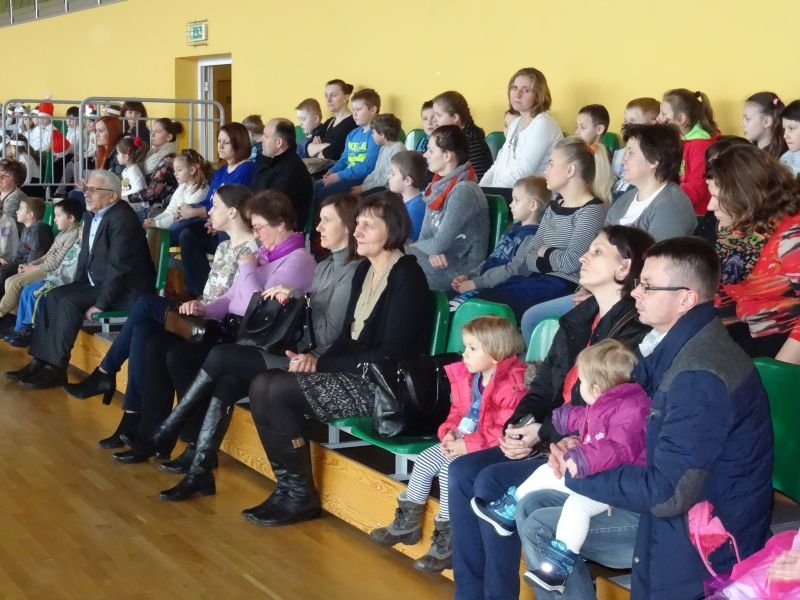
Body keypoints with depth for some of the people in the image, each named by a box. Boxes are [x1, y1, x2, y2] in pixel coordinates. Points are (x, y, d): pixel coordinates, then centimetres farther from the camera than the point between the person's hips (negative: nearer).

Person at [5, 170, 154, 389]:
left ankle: (56, 368, -14)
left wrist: (100, 304, -24)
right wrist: (77, 287, 6)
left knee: (69, 303, -22)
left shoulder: (122, 219, -21)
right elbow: (85, 255, 18)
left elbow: (118, 267, -26)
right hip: (98, 282, 9)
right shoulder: (92, 215, 9)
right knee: (55, 296, -4)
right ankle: (40, 360, -4)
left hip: (125, 290, -9)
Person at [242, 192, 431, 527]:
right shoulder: (365, 270, 12)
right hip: (354, 373, 9)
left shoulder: (407, 276, -14)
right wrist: (318, 362, -7)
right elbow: (348, 336, 14)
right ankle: (287, 487, -2)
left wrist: (322, 365, -16)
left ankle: (301, 495, -5)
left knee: (280, 391, -20)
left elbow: (390, 355, -19)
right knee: (262, 386, -9)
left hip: (386, 386, -8)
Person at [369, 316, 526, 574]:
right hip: (463, 441, 9)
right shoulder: (466, 378, 4)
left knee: (450, 469, -26)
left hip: (489, 450, -9)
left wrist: (468, 445, -26)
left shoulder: (511, 388, -23)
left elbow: (503, 432, -26)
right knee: (425, 460, 1)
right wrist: (450, 432, -5)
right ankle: (407, 523, 18)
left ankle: (447, 541, -13)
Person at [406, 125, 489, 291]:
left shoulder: (463, 192, -20)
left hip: (460, 270, -7)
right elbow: (425, 234, 7)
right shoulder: (439, 185, 6)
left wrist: (411, 246, -3)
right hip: (438, 262, 7)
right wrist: (432, 253, -14)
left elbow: (441, 243, -20)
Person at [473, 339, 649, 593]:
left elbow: (620, 449, -37)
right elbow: (582, 418, 32)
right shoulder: (601, 405, 9)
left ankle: (558, 567, -36)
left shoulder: (629, 410, -25)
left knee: (577, 503, -34)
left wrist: (581, 460, -44)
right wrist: (556, 418, 42)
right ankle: (507, 513, 28)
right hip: (592, 473, 11)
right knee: (546, 472, 15)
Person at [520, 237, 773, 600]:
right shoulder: (675, 345, 2)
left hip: (697, 535, -9)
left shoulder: (700, 377, -29)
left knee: (540, 529, -7)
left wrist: (579, 473, -16)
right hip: (671, 498, 9)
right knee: (532, 509, 8)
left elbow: (667, 494, -29)